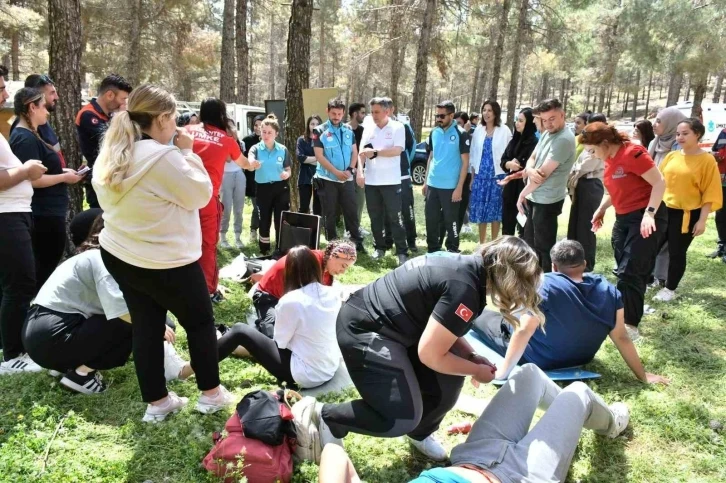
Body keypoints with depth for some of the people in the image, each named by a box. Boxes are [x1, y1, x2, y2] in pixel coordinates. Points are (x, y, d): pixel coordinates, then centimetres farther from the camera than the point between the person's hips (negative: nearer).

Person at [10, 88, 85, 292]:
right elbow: (31, 179, -25)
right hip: (44, 215, -11)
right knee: (46, 268, -3)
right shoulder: (27, 139, -18)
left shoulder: (24, 136, 15)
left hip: (43, 213, 11)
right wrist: (64, 177, -15)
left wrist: (63, 172, 11)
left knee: (41, 267, 17)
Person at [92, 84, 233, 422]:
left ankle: (157, 402, 22)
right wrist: (188, 153, -7)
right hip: (165, 261, -8)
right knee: (200, 322, 12)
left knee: (145, 326, 14)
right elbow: (201, 194, -15)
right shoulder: (164, 156, -24)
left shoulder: (110, 154, 4)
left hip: (118, 254, 8)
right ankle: (211, 394, 23)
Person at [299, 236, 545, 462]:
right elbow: (430, 354, -19)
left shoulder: (465, 265, 6)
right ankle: (325, 416, 5)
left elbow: (441, 329, 18)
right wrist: (476, 370, -4)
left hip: (389, 322, 10)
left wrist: (472, 357, 6)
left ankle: (420, 433, 30)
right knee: (403, 417, -12)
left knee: (447, 380, 4)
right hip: (364, 331, -10)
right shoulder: (464, 289, -23)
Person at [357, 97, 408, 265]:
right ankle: (379, 248, 24)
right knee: (375, 217, 12)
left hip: (391, 181, -4)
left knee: (395, 217, -2)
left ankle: (402, 252, 2)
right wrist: (360, 171, -12)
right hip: (371, 180, 4)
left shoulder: (397, 128, -4)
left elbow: (397, 150, -15)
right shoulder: (368, 129, 8)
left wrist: (375, 152, -14)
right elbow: (362, 152, 2)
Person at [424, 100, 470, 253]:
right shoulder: (434, 133, 7)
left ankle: (452, 252, 17)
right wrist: (426, 181, 13)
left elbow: (465, 162, -9)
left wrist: (459, 187, -14)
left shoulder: (461, 134, -9)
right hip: (432, 185, 5)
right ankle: (433, 251, 23)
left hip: (451, 186, -5)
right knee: (431, 219, 10)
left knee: (451, 221, 5)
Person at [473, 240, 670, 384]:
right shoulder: (609, 292, -15)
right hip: (579, 360, 5)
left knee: (481, 316, 16)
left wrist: (503, 371, -27)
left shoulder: (545, 286, -29)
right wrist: (643, 376, -2)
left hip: (536, 359, -5)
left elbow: (523, 331, -32)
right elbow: (622, 338, -13)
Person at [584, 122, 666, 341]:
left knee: (630, 273, -11)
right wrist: (601, 209, 11)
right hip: (623, 219, 9)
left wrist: (649, 213, -27)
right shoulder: (610, 159, 8)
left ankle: (630, 326, -4)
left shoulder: (632, 153, -19)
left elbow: (660, 183, -20)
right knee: (624, 272, 12)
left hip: (645, 219, -9)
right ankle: (623, 315, 22)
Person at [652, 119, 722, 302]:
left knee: (677, 253, 4)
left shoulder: (707, 160, -8)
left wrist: (702, 220, -12)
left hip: (687, 214, -4)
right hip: (664, 210, 4)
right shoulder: (671, 156, 5)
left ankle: (669, 289, 19)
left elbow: (710, 193, -8)